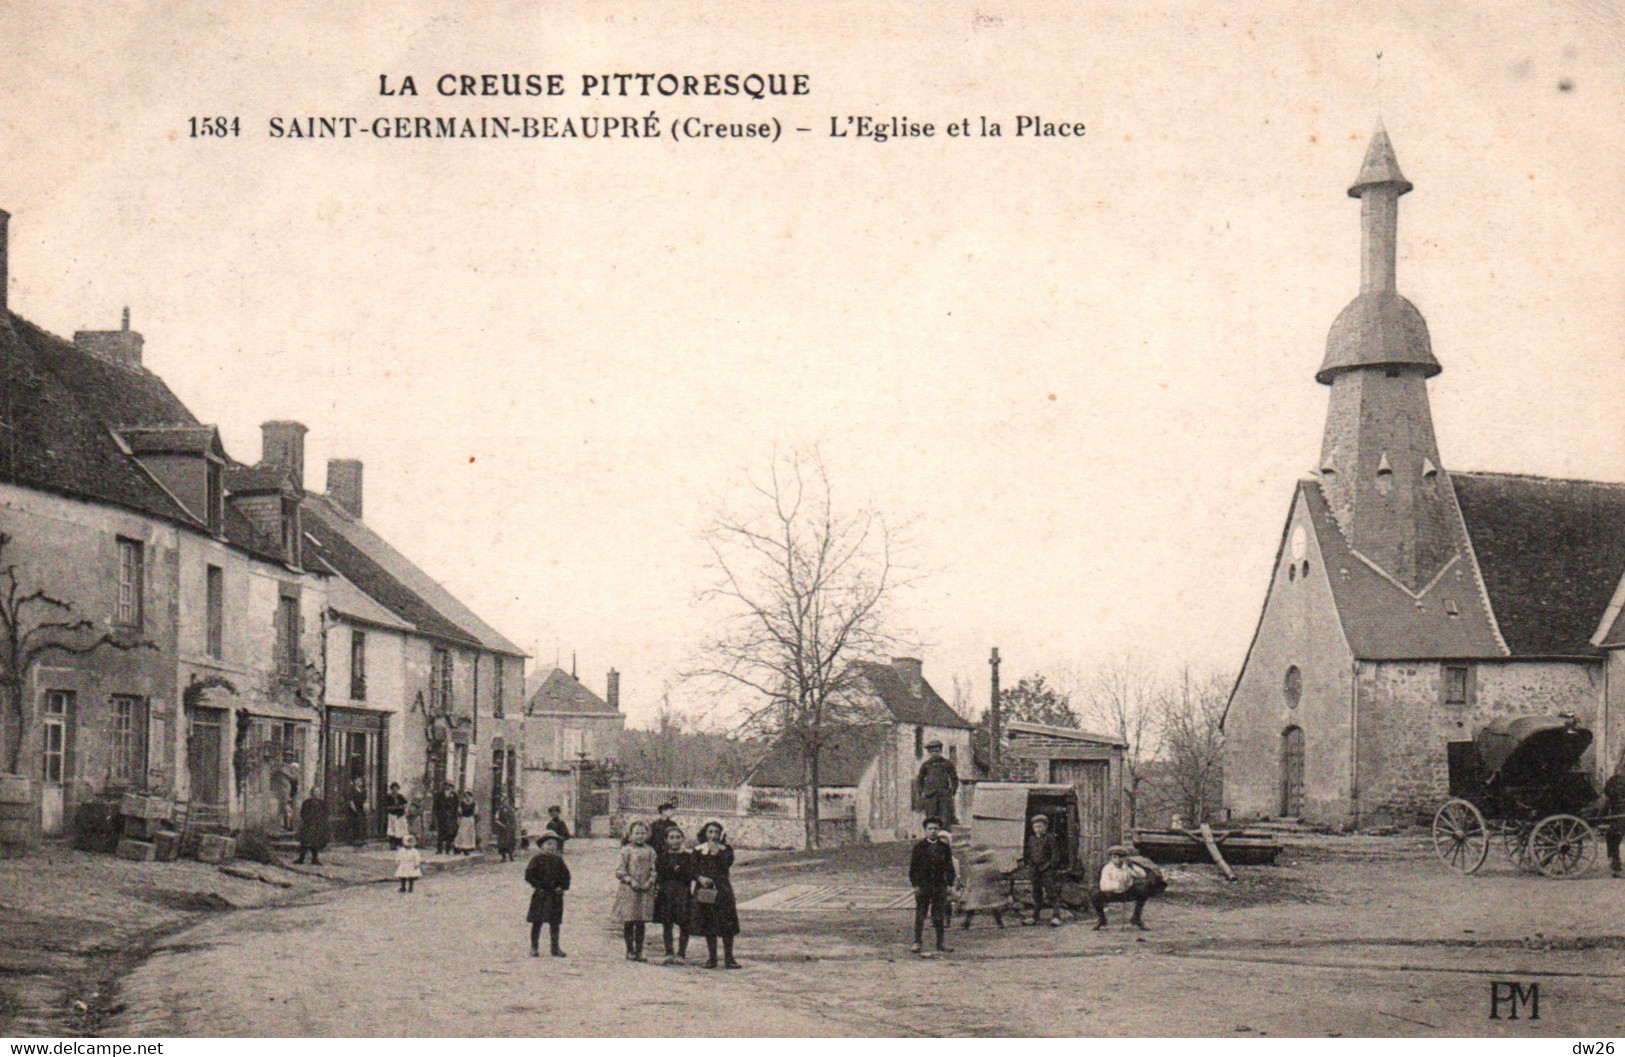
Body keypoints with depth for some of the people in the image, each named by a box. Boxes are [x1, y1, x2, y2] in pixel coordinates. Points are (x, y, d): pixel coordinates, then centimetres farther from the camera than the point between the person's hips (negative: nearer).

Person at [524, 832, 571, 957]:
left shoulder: (558, 860, 10)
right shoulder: (537, 859, -3)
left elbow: (566, 875, 15)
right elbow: (529, 875, -7)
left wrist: (562, 887, 0)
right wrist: (538, 887, -14)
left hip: (555, 895, 4)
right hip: (541, 895, -4)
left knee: (555, 922, 7)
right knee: (537, 921, -2)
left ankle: (555, 948, 14)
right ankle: (534, 948, 6)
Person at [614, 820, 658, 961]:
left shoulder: (650, 851, 8)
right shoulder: (626, 850, 0)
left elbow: (654, 870, 10)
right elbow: (620, 870, -2)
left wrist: (649, 882, -6)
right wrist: (631, 881, -13)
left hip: (645, 890, 2)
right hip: (629, 890, -2)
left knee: (641, 923, 4)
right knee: (628, 922, 0)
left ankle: (639, 951, 10)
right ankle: (630, 951, 10)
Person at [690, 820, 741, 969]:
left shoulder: (725, 850, 6)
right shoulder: (698, 850, 9)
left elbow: (728, 863, -12)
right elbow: (693, 870, 4)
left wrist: (716, 851, -14)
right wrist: (700, 878, -13)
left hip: (722, 889, -1)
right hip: (704, 890, 1)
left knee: (727, 924, -5)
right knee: (707, 924, 4)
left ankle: (728, 958, 0)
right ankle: (712, 958, 14)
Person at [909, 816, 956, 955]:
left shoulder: (944, 847, 9)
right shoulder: (919, 846, 3)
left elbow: (949, 866, 12)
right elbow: (913, 867, 2)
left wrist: (950, 884, 4)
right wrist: (915, 884, -6)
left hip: (940, 885, 2)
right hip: (923, 885, -2)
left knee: (940, 915, 5)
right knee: (920, 915, -3)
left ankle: (940, 942, 13)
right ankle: (917, 942, -1)